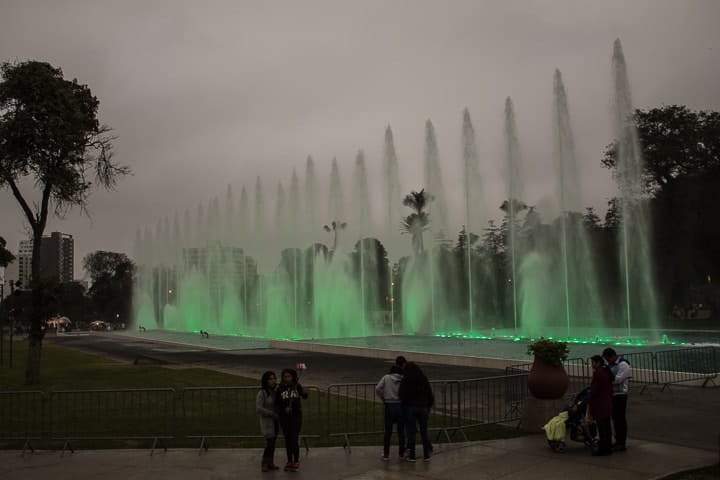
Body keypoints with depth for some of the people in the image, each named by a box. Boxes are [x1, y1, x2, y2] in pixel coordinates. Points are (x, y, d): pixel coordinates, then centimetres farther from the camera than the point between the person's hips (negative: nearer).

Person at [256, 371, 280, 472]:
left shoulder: (274, 392, 7)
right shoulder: (262, 393, -13)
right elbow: (258, 409, -19)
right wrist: (272, 414, -16)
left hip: (275, 421, 6)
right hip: (266, 421, -6)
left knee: (273, 442, 7)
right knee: (269, 442, -11)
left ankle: (270, 463, 15)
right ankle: (264, 464, -1)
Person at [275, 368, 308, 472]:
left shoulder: (297, 386, -2)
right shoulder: (280, 389, -2)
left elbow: (305, 396, -9)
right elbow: (277, 403, -3)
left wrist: (304, 393, -31)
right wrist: (284, 409, -20)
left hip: (296, 416, -1)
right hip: (284, 417, 1)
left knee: (294, 439, -4)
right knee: (287, 439, 8)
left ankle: (296, 462, 7)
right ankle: (289, 461, 19)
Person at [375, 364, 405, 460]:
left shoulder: (386, 378, 2)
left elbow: (377, 388, -7)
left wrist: (383, 398, 6)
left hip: (389, 406, 0)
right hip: (401, 406, 0)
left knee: (388, 431, 8)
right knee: (401, 431, 10)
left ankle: (386, 454, 11)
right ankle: (402, 453, 18)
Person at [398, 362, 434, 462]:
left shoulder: (405, 380, -5)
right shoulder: (424, 379, 5)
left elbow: (402, 395, -8)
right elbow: (429, 393, 5)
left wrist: (403, 404, 7)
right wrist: (429, 405, 13)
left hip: (410, 408, -3)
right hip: (423, 407, 3)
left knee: (411, 432, 2)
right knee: (424, 431, 10)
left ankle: (411, 455, 4)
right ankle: (426, 455, 11)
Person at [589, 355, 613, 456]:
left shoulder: (597, 373, -16)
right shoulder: (607, 372, 11)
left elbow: (594, 390, -18)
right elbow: (610, 389, 16)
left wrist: (589, 402, -9)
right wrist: (610, 400, 21)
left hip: (599, 404, -9)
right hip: (608, 403, 9)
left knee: (602, 427, -4)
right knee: (607, 426, 14)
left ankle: (603, 449, 0)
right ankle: (608, 447, 20)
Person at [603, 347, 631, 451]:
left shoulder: (623, 364, -14)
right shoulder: (612, 364, 14)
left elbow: (618, 379, -20)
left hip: (620, 395, -9)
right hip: (613, 394, 9)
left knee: (621, 419, -3)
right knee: (615, 418, 14)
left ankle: (622, 443, 2)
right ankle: (618, 440, 23)